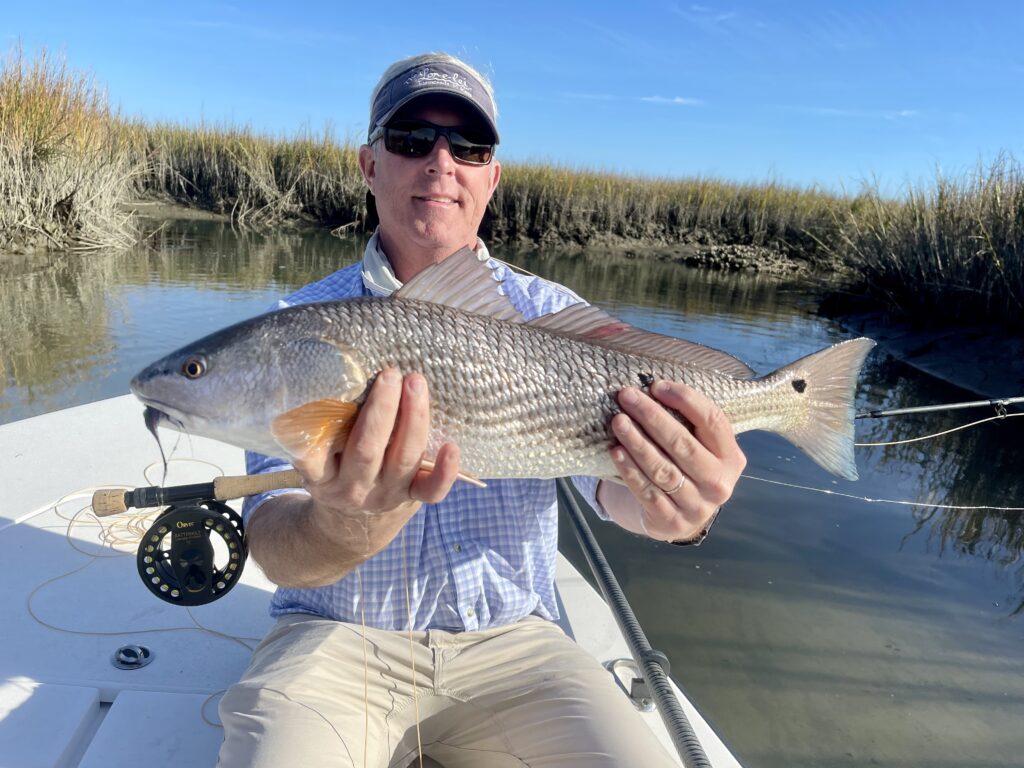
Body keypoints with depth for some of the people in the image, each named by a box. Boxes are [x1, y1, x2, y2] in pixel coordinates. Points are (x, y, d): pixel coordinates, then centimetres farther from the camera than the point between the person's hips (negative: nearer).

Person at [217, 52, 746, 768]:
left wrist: (676, 506, -38)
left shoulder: (551, 314, 1)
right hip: (336, 639, 0)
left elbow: (612, 471, -13)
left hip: (509, 638, 2)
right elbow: (274, 546, -12)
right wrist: (345, 528, -36)